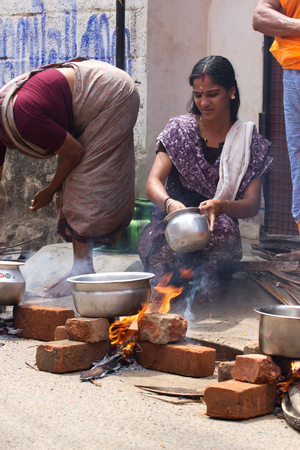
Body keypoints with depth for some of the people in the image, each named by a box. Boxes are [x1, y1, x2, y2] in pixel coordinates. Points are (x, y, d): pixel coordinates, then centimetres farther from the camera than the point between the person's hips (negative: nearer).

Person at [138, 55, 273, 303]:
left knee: (223, 227, -36)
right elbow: (153, 183, -4)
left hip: (218, 233, 0)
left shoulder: (250, 141, 7)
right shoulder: (179, 129, 6)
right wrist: (170, 203, -29)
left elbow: (252, 205, 0)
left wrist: (220, 206, -24)